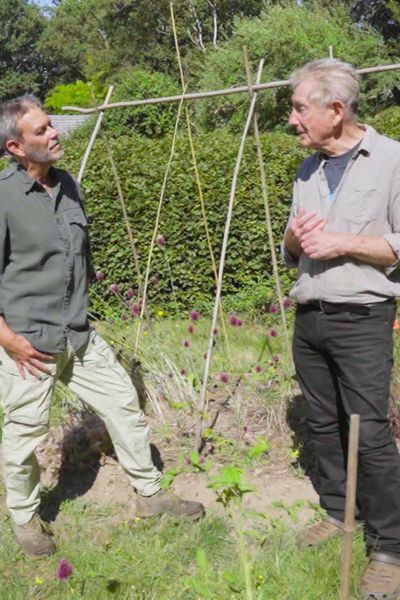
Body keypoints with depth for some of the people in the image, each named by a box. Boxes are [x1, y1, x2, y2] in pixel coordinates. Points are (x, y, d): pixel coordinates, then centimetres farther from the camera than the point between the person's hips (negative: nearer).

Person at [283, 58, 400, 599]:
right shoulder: (307, 171, 13)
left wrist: (345, 241, -17)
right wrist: (295, 237, -3)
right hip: (308, 320, 6)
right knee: (323, 424, 13)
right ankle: (338, 512, 29)